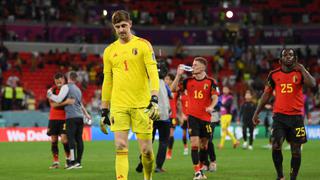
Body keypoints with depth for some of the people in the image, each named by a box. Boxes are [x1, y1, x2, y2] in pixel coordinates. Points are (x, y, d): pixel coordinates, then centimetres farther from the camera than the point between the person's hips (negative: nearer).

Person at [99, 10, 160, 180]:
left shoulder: (143, 45, 0)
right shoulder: (110, 51, 11)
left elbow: (153, 73, -8)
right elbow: (107, 82, 16)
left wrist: (154, 99, -21)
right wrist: (104, 111, 13)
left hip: (141, 105, -2)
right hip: (118, 105, 2)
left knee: (146, 149, 0)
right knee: (120, 147, -9)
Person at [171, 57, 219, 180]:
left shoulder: (210, 82, -1)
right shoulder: (188, 81, 4)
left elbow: (215, 97, -4)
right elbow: (173, 89, 3)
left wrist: (211, 107, -23)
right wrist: (178, 75, -7)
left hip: (206, 117, 0)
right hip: (193, 116, 0)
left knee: (204, 144, 9)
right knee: (194, 143, -12)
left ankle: (201, 169, 24)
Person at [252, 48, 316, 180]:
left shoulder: (300, 72, 2)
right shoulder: (274, 74, 6)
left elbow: (312, 84, -16)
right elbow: (266, 95, 12)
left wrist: (302, 69, -18)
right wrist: (256, 113, 9)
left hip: (296, 116, 0)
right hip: (279, 116, 0)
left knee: (296, 149, 3)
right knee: (276, 146, -12)